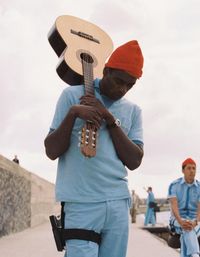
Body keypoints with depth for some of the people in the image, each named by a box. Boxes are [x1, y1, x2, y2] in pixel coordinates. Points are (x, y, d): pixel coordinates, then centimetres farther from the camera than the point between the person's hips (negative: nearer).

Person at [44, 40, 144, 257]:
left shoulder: (133, 111, 12)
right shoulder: (72, 95, 2)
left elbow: (134, 162, 2)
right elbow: (51, 152, -1)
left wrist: (110, 119, -7)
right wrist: (73, 113, -16)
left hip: (118, 203, 4)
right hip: (81, 205, -3)